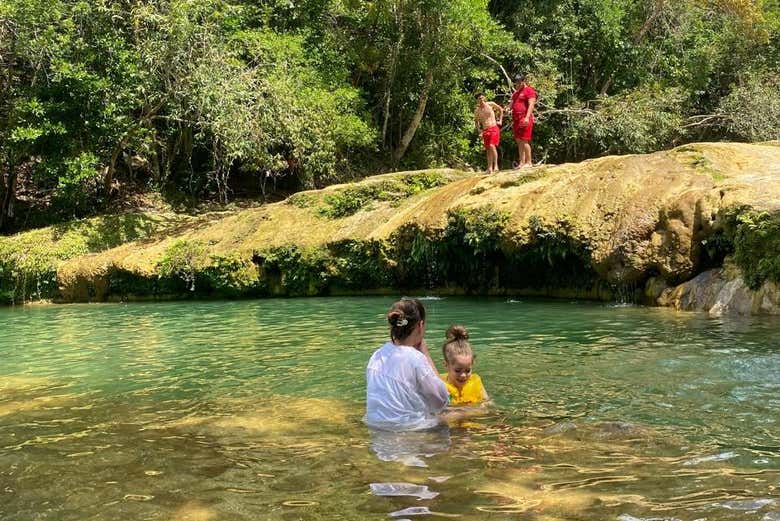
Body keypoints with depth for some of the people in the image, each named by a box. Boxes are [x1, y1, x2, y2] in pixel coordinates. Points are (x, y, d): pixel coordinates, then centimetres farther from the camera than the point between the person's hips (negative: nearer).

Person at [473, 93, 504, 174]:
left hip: (494, 128, -3)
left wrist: (500, 121, 10)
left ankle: (496, 165, -17)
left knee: (492, 146, -22)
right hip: (485, 131, 4)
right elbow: (476, 121, 25)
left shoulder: (491, 104, 0)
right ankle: (490, 168, 10)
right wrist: (478, 128, 9)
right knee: (488, 149, 4)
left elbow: (501, 109, 16)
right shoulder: (477, 111, 6)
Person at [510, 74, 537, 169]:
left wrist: (527, 117, -25)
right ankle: (521, 162, 8)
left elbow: (531, 104, -14)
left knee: (524, 141, -12)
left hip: (525, 119, -9)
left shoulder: (529, 90, -4)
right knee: (519, 142, 6)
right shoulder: (516, 92, 23)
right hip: (516, 120, 9)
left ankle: (528, 162, -8)